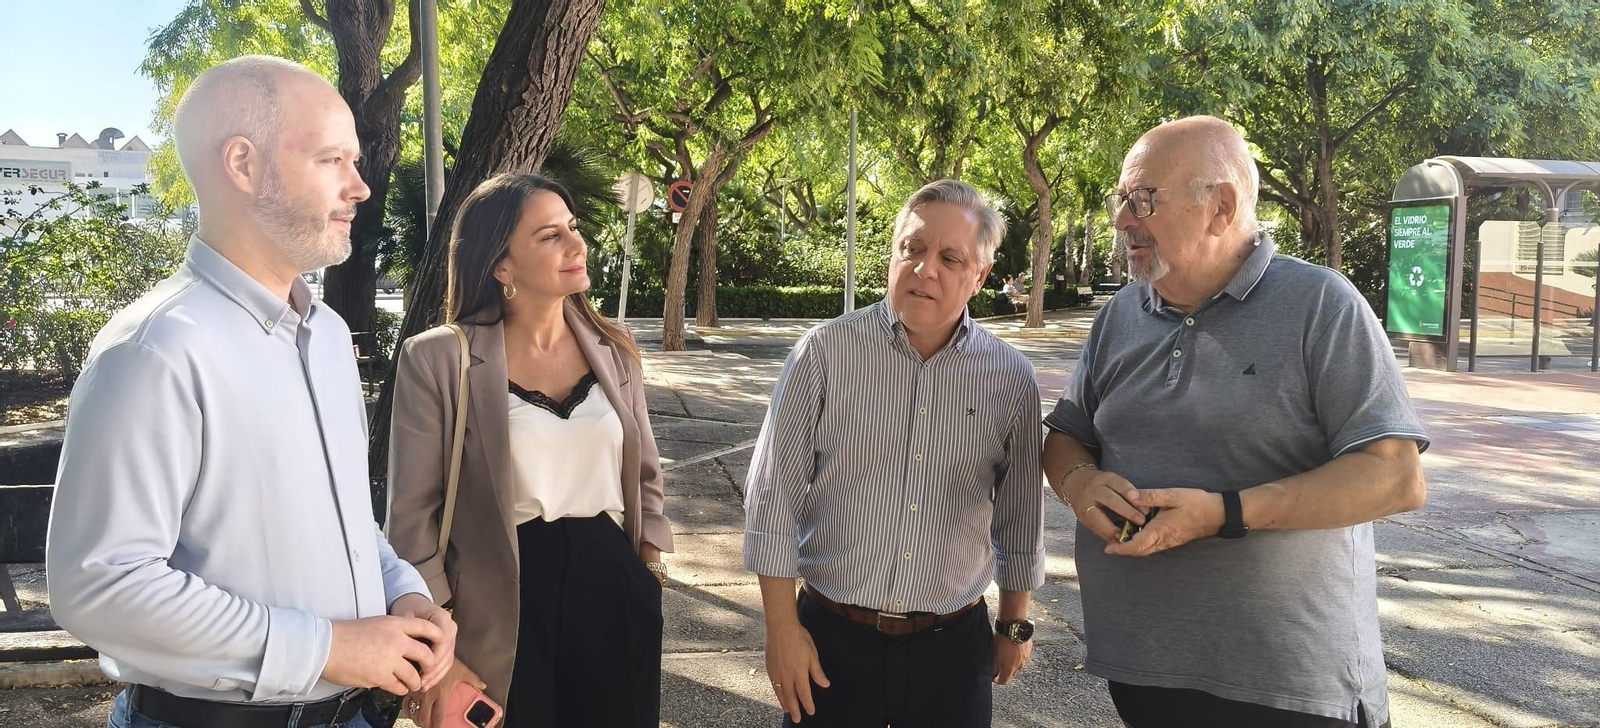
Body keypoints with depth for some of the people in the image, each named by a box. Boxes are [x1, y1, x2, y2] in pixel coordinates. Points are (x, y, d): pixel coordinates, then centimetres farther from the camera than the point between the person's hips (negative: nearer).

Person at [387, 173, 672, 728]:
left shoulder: (613, 350, 5)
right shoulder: (439, 359, -9)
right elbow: (412, 514, -7)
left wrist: (650, 566, 5)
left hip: (613, 596, 4)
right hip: (504, 615, -4)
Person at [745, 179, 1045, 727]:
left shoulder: (1011, 380, -3)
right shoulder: (826, 352, -9)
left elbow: (1020, 518, 8)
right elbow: (774, 496, -5)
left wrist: (1015, 625, 15)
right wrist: (782, 629, -5)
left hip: (954, 645, 2)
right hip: (831, 638, -1)